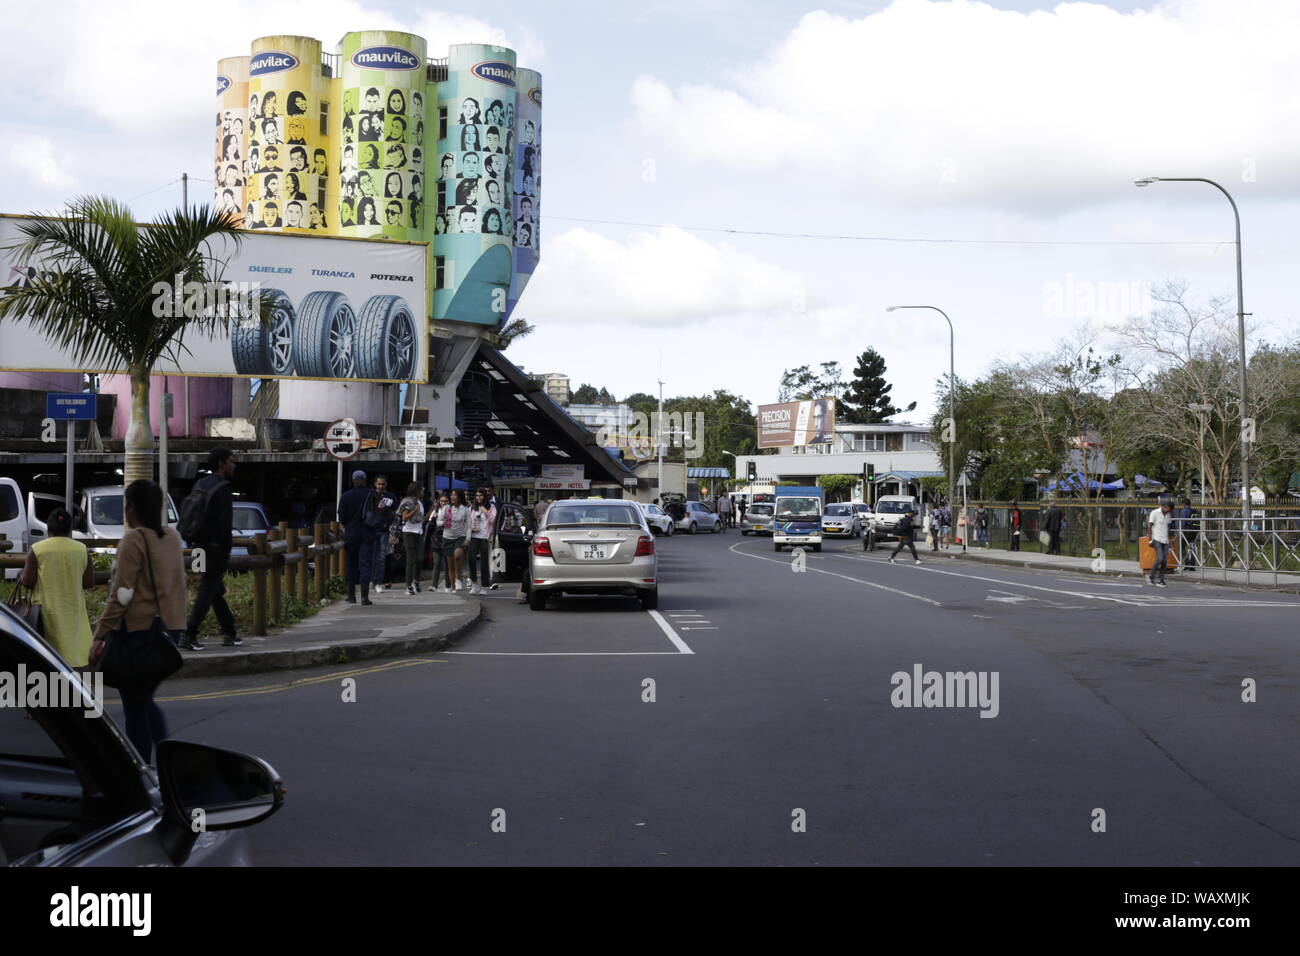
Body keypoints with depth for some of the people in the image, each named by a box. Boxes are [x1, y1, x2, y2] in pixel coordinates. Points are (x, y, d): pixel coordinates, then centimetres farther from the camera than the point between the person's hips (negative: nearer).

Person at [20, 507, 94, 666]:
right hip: (74, 612, 2)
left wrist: (22, 576, 14)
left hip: (48, 612, -2)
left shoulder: (37, 550, -6)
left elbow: (27, 583, -7)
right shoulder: (82, 550, 1)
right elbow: (89, 583, 2)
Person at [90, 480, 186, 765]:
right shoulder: (172, 537, 9)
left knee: (135, 707, 2)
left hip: (138, 630, -8)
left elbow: (121, 595, -16)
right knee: (146, 701, 19)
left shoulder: (133, 540, -14)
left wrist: (100, 636, -12)